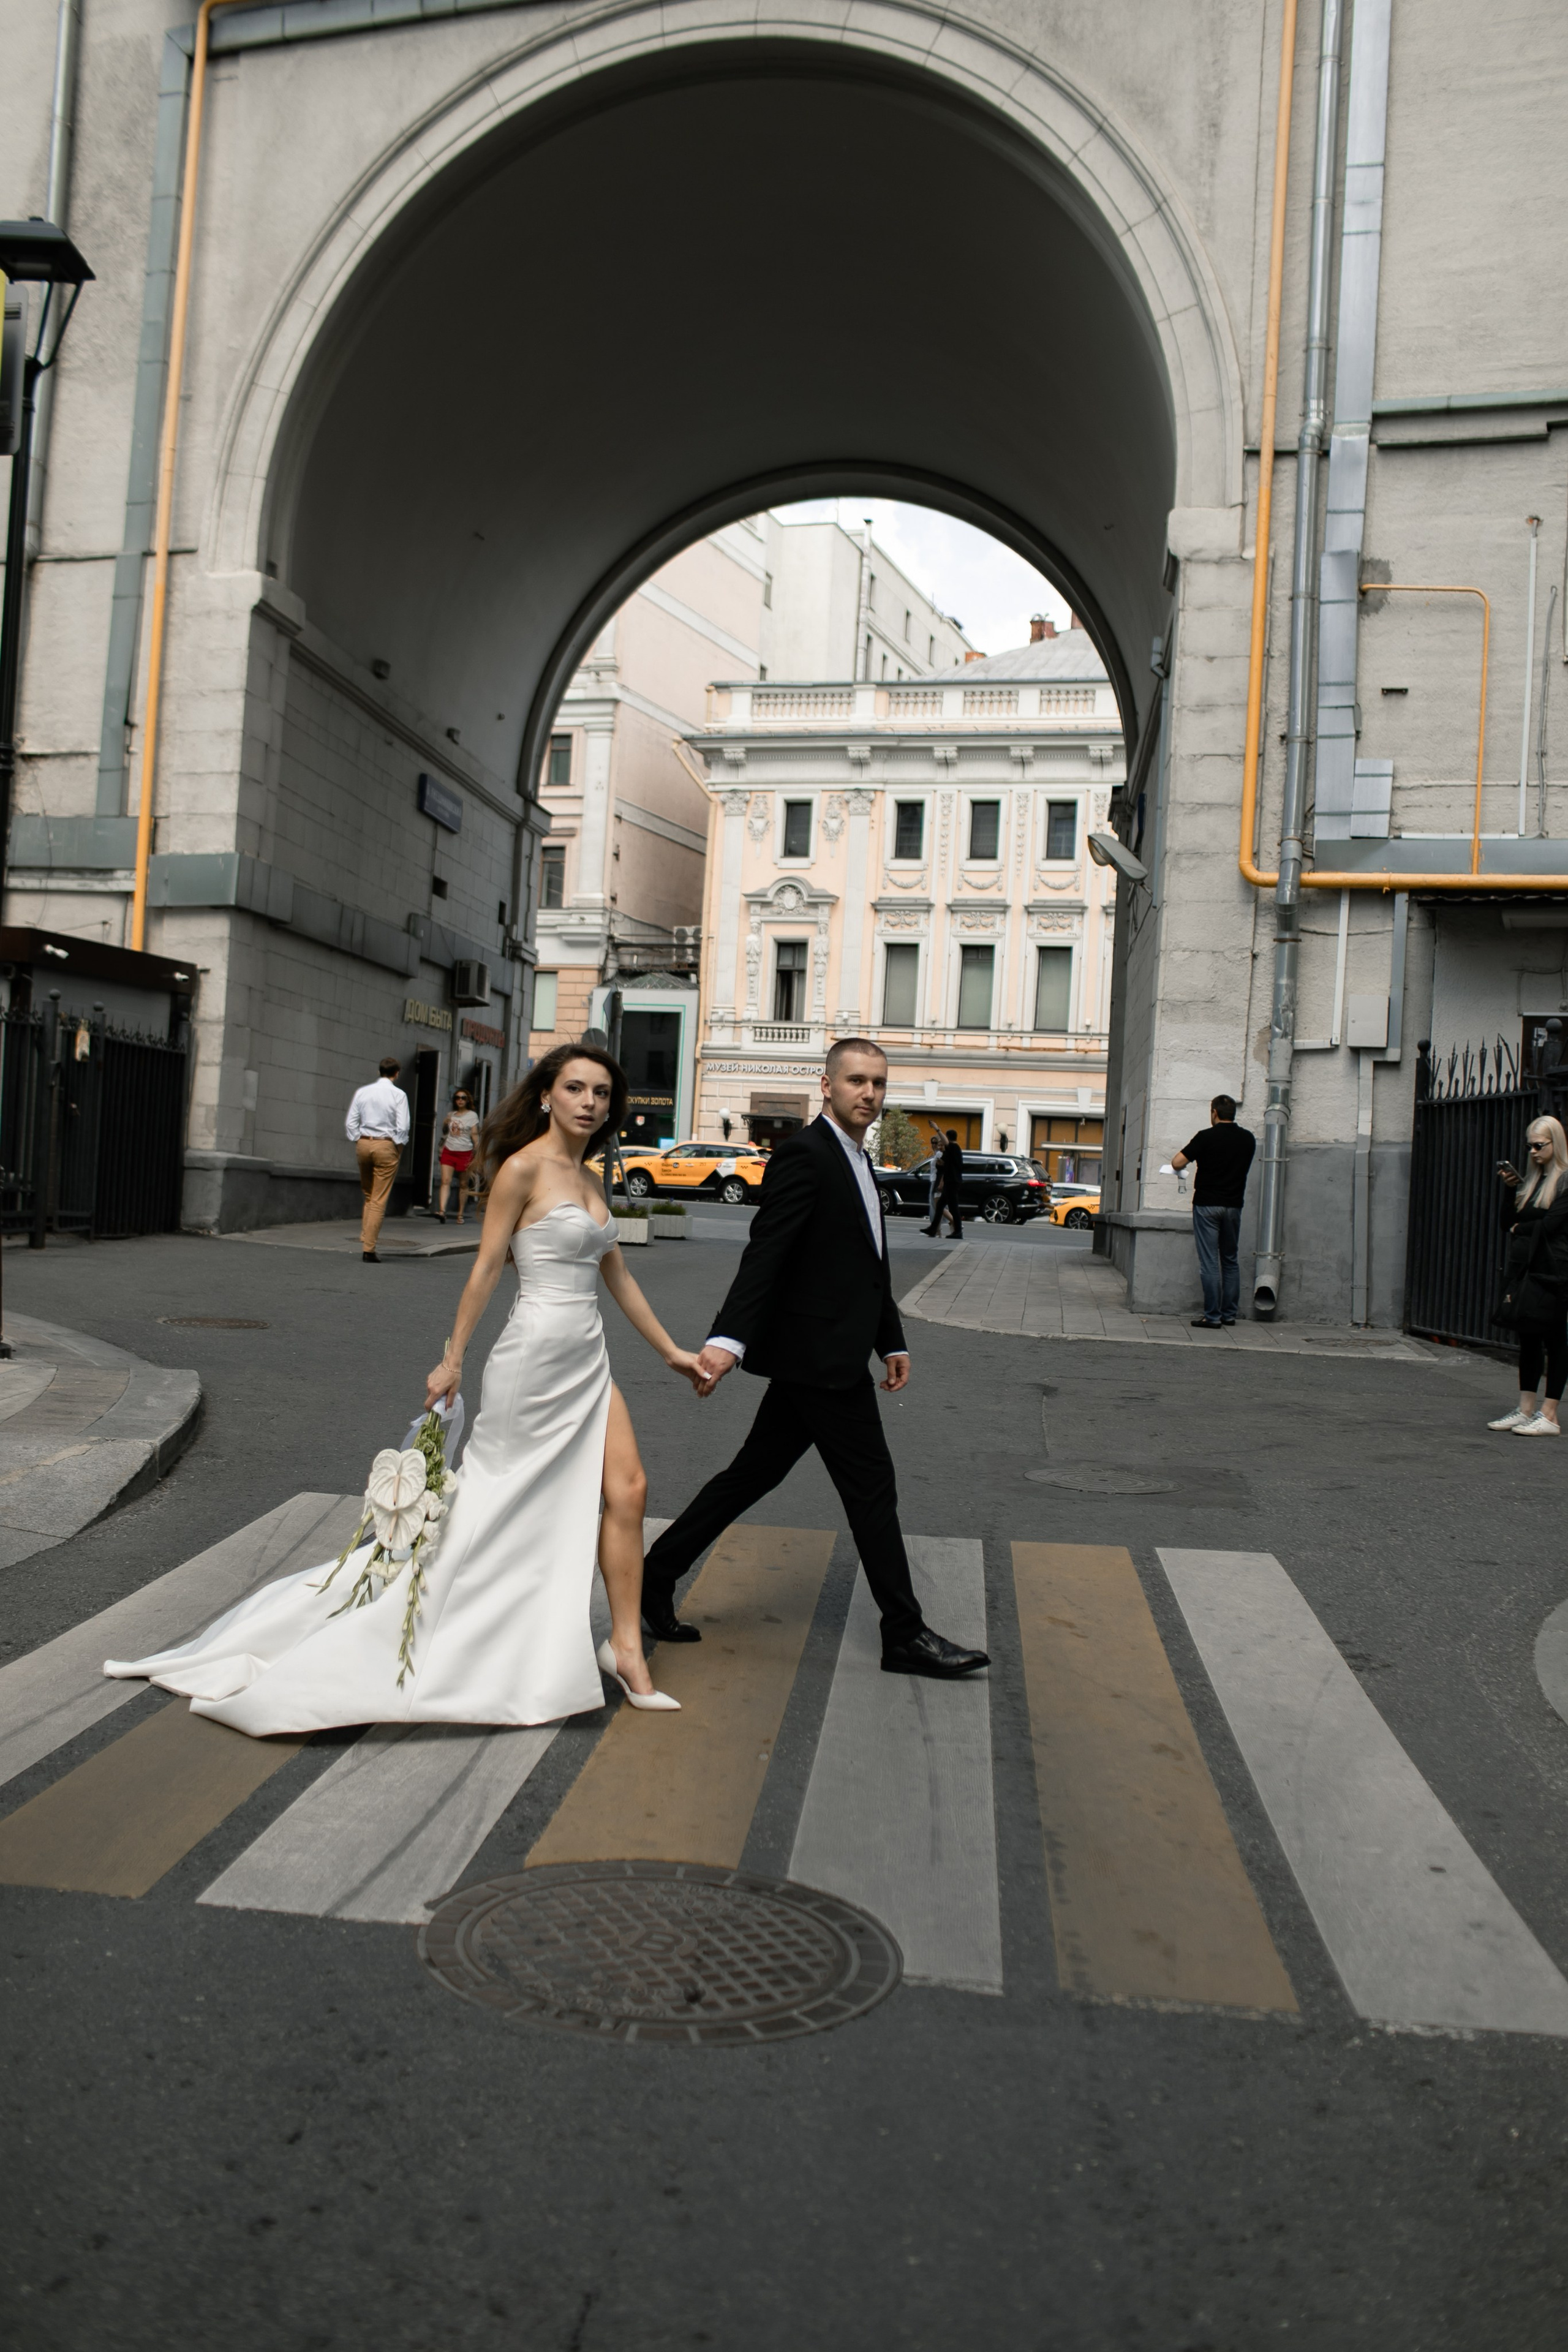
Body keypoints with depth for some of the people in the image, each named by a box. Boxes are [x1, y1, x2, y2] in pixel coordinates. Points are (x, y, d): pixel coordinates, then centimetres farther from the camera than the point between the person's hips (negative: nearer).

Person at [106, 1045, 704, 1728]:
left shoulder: (588, 1180, 13)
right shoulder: (522, 1168, -10)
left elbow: (616, 1276, 18)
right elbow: (486, 1268, -10)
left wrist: (670, 1350, 20)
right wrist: (453, 1359, -9)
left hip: (586, 1361, 7)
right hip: (534, 1357, -7)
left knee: (627, 1489, 0)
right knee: (490, 1503, 1)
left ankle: (624, 1647, 9)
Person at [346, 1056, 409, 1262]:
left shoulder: (362, 1092, 6)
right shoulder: (398, 1095, -5)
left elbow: (350, 1123, 4)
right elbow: (403, 1127, -11)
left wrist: (358, 1142, 10)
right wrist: (399, 1148, 2)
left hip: (363, 1144, 4)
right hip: (386, 1146, -4)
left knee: (368, 1196, 20)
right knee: (379, 1200, -1)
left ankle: (365, 1240, 15)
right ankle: (369, 1249, -2)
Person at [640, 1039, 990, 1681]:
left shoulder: (858, 1160, 18)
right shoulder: (803, 1155, -13)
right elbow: (764, 1253, -24)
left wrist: (892, 1342, 24)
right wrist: (727, 1340, -32)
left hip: (820, 1359, 10)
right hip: (818, 1356, -10)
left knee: (752, 1476, 14)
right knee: (872, 1486, -1)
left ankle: (657, 1577, 23)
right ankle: (905, 1635, 10)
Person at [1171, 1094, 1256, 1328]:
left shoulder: (1207, 1137, -12)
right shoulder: (1248, 1139, 4)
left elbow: (1177, 1163, -13)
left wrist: (1179, 1154, 9)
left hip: (1207, 1205, -5)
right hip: (1234, 1205, 5)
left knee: (1209, 1262, -3)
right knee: (1230, 1260, 15)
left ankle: (1212, 1316, -4)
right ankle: (1229, 1314, 17)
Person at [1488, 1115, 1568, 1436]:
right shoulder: (1532, 1179, 15)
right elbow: (1510, 1220, 12)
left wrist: (1520, 1229, 1)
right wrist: (1510, 1188, 0)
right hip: (1526, 1268, 8)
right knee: (1528, 1338, 9)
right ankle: (1526, 1409, 14)